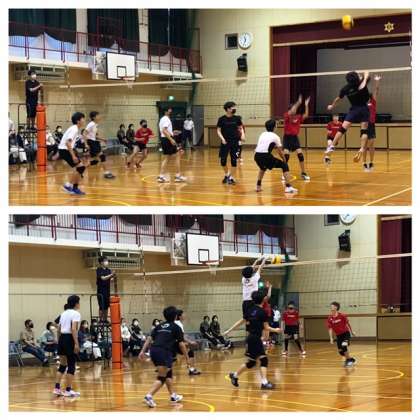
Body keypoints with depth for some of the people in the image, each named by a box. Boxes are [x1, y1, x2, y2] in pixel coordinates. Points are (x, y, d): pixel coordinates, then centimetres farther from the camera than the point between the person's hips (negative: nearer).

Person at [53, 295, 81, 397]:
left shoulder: (64, 313, 16)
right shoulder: (75, 313, -9)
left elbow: (59, 329, 17)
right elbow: (73, 329, -20)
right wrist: (76, 343, -22)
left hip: (62, 338, 8)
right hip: (70, 339, -8)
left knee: (62, 365, 13)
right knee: (71, 365, -1)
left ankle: (57, 388, 9)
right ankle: (68, 390, 0)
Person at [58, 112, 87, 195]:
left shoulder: (75, 129, 14)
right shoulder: (74, 129, -16)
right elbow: (68, 143, -26)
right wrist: (73, 156, -28)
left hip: (66, 150, 10)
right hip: (64, 150, -10)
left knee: (80, 167, 10)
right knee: (80, 167, -12)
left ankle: (75, 188, 13)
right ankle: (68, 185, -8)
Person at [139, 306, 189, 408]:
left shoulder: (159, 326, 23)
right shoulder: (176, 327, 9)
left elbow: (149, 338, 13)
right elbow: (181, 344, 5)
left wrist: (143, 351, 9)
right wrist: (187, 358, 11)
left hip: (153, 350, 7)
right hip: (164, 352, -7)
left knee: (168, 373, 25)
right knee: (161, 378, -8)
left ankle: (173, 396, 32)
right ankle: (149, 396, -28)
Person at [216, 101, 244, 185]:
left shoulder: (236, 118, 2)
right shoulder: (222, 119, -4)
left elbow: (241, 128, 11)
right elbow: (218, 131, 0)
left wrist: (242, 134, -8)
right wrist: (222, 138, -15)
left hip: (234, 142, 1)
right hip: (225, 142, -1)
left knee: (234, 160, -1)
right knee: (223, 160, -2)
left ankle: (232, 177, 10)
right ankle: (226, 174, 23)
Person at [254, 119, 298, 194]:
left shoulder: (262, 134, 23)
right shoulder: (275, 136, 9)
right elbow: (280, 152, 13)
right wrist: (284, 160, 30)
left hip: (257, 156, 5)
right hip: (266, 156, -5)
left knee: (263, 167, 39)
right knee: (284, 165, 8)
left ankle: (258, 186, 33)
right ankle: (288, 187, -5)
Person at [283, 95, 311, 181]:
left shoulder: (298, 117, 4)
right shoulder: (287, 116, -7)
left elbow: (306, 115, -10)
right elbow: (290, 112, -28)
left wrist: (306, 105, -17)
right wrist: (298, 103, -31)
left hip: (295, 137, 3)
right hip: (287, 137, -3)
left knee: (300, 154, -6)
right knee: (286, 155, -13)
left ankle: (303, 173, 5)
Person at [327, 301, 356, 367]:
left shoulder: (342, 316, -15)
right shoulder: (330, 319, -9)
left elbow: (347, 323, -1)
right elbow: (330, 329, -9)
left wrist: (352, 332, 9)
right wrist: (331, 338, -21)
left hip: (346, 333, -4)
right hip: (338, 335, 4)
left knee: (344, 346, -27)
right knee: (340, 351, 2)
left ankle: (348, 360, -10)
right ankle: (351, 359, 25)